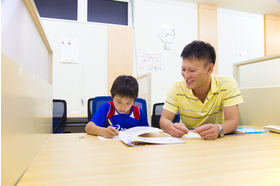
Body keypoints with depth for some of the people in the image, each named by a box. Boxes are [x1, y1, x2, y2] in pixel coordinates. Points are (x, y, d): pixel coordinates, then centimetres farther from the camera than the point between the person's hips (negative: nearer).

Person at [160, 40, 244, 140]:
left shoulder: (227, 84, -13)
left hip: (217, 140, 0)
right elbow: (164, 120, -13)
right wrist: (171, 127, -37)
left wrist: (218, 129, -40)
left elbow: (233, 121, -18)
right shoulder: (177, 88, -11)